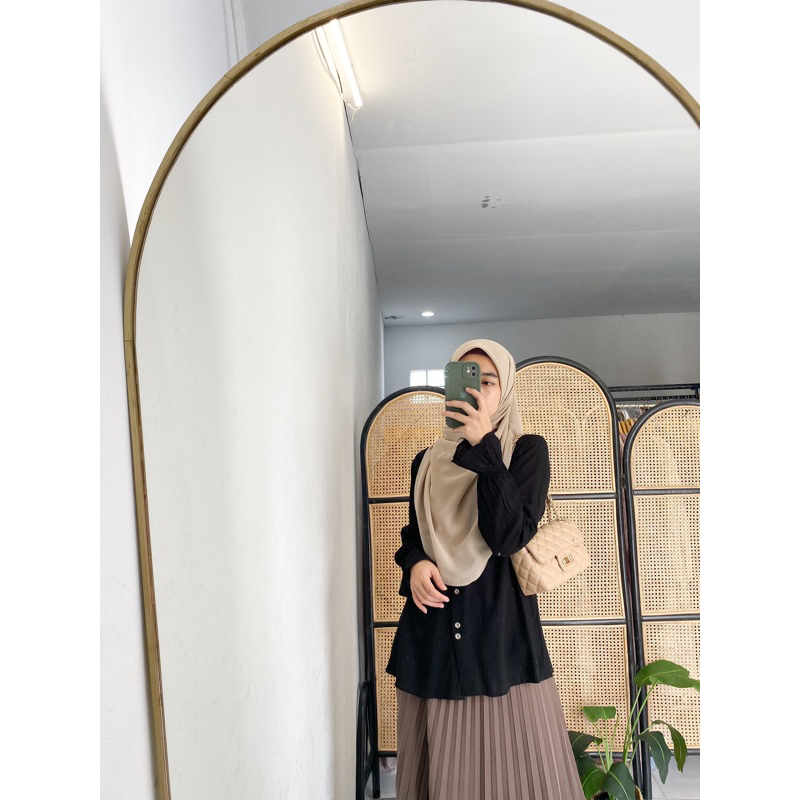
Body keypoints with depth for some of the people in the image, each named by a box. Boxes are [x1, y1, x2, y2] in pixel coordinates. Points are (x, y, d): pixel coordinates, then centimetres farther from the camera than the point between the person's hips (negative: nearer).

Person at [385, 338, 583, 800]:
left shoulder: (528, 449, -1)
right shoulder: (429, 460, 10)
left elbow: (510, 535, -14)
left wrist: (485, 449, -18)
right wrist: (415, 564, -5)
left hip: (502, 622, -3)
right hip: (434, 624, 3)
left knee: (511, 755, 2)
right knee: (443, 758, 9)